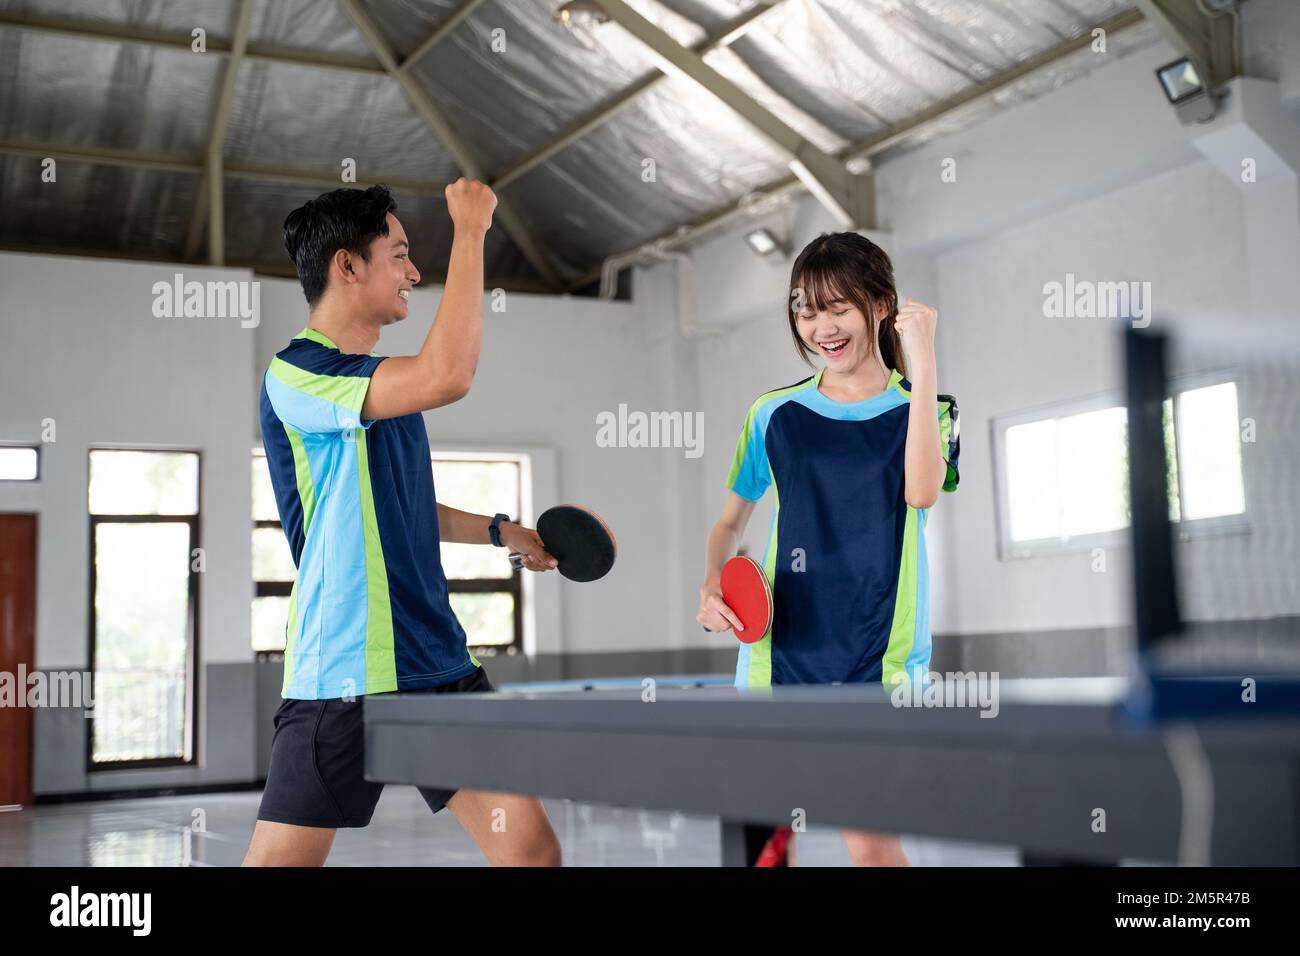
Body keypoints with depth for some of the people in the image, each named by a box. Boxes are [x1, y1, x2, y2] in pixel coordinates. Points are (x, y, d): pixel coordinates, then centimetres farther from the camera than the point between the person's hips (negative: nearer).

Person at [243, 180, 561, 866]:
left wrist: (501, 530, 19)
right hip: (341, 679, -8)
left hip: (439, 664, 8)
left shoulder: (387, 383, 16)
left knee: (530, 846, 0)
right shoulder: (294, 375, -12)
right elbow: (448, 375, -28)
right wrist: (470, 230, -19)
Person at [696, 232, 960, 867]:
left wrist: (923, 362, -22)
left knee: (869, 841, -9)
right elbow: (731, 520, 17)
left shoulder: (921, 409, 2)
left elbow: (921, 491, -20)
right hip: (780, 644, 3)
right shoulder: (775, 414, 7)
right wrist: (711, 587, -2)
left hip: (877, 654, -2)